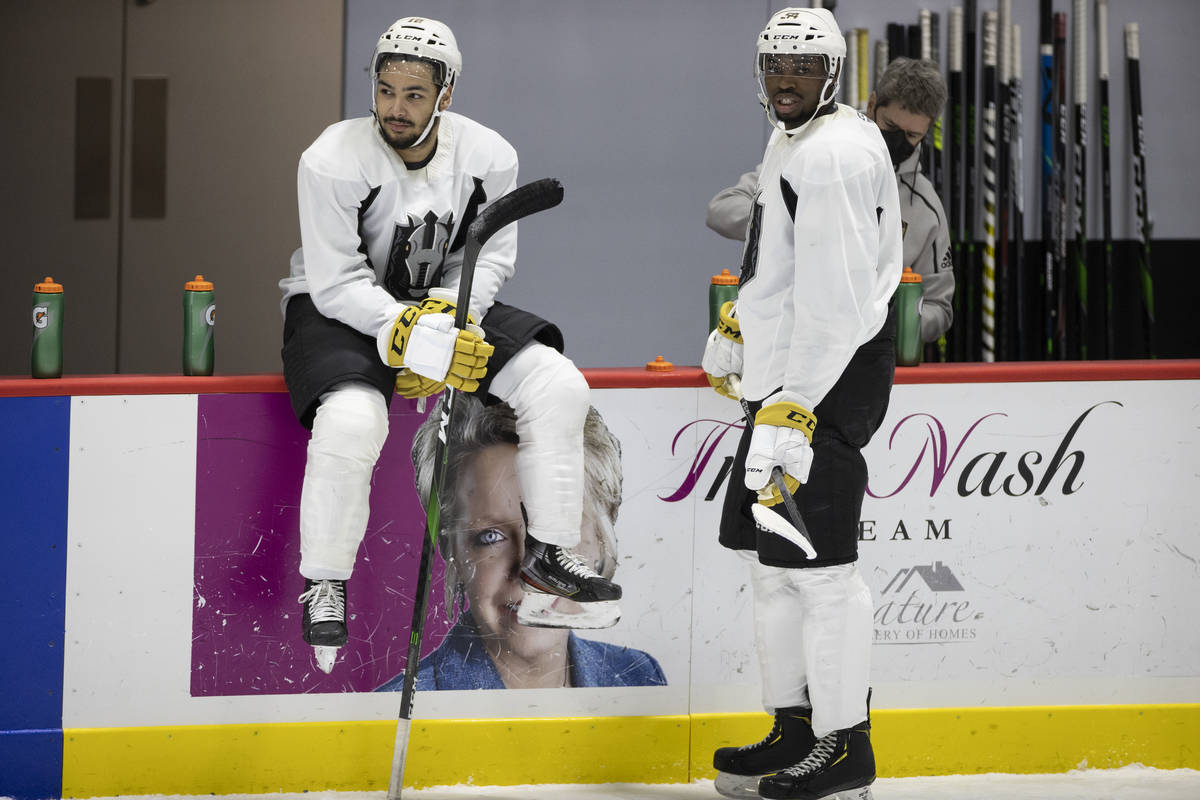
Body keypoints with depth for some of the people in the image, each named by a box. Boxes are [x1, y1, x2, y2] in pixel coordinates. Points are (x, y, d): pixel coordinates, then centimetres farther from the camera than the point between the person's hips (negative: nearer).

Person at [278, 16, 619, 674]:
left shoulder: (488, 158, -11)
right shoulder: (334, 161, -23)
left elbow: (491, 257, -2)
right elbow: (337, 282, -22)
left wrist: (444, 320, -20)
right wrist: (412, 334, -32)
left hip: (443, 303, 5)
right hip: (335, 310, -5)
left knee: (556, 387, -11)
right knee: (351, 419, -35)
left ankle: (548, 557, 1)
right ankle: (323, 583, -15)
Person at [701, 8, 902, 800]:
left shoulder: (834, 155, -19)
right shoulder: (792, 142, 15)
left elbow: (834, 299, -25)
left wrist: (793, 409, -28)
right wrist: (737, 325, 37)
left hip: (830, 379, -11)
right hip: (782, 375, 11)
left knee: (816, 561, -8)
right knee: (768, 546, 14)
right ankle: (796, 726, 22)